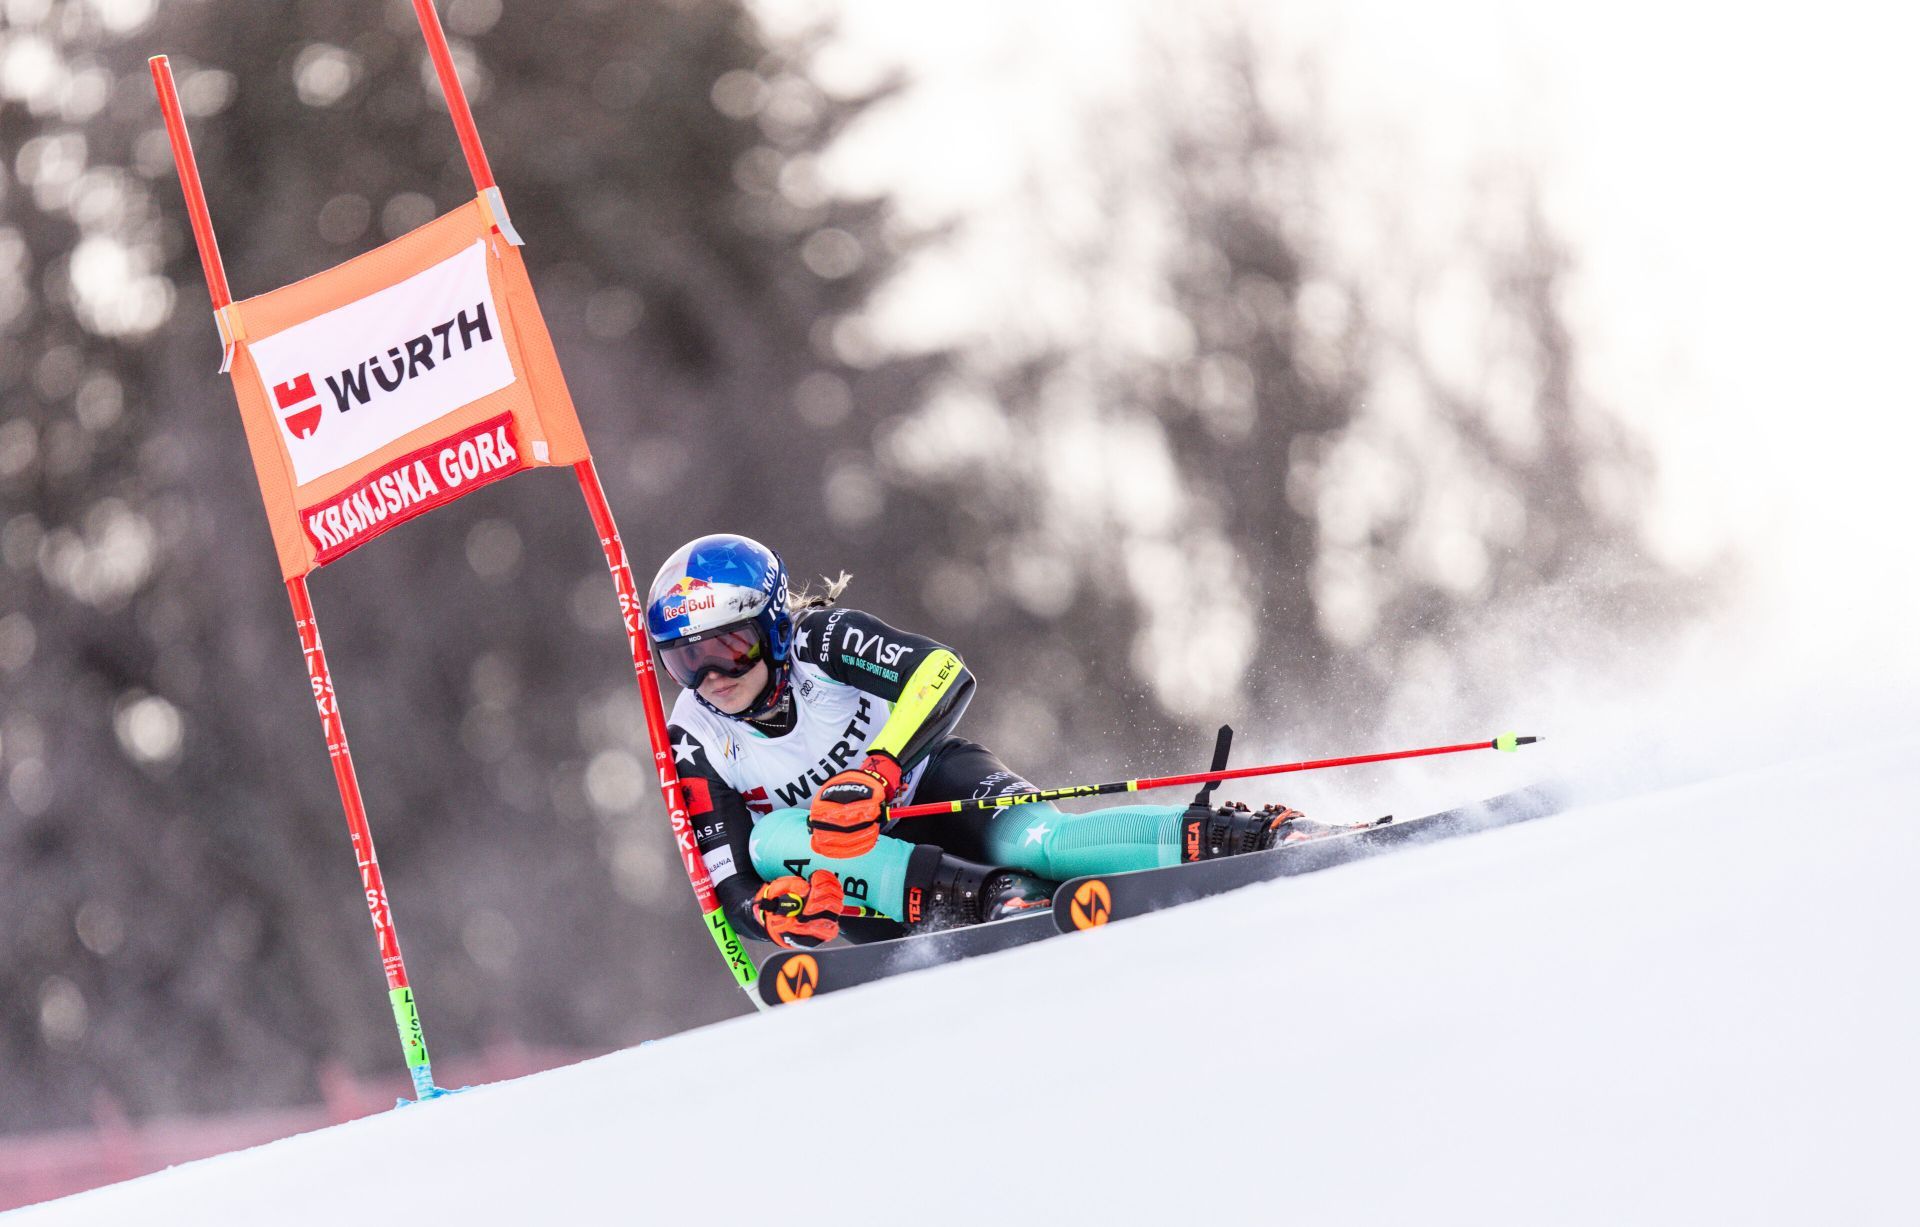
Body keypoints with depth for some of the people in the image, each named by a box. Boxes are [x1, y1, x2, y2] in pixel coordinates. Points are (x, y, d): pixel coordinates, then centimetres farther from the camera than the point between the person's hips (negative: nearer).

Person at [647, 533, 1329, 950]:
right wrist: (770, 913, -36)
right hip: (866, 871, 2)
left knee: (1032, 841, -34)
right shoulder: (695, 745, -10)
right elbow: (731, 888, -11)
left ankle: (1246, 837, -30)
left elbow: (944, 675, -28)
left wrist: (874, 774, -43)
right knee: (770, 838, -30)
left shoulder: (818, 642, -16)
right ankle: (989, 898, -39)